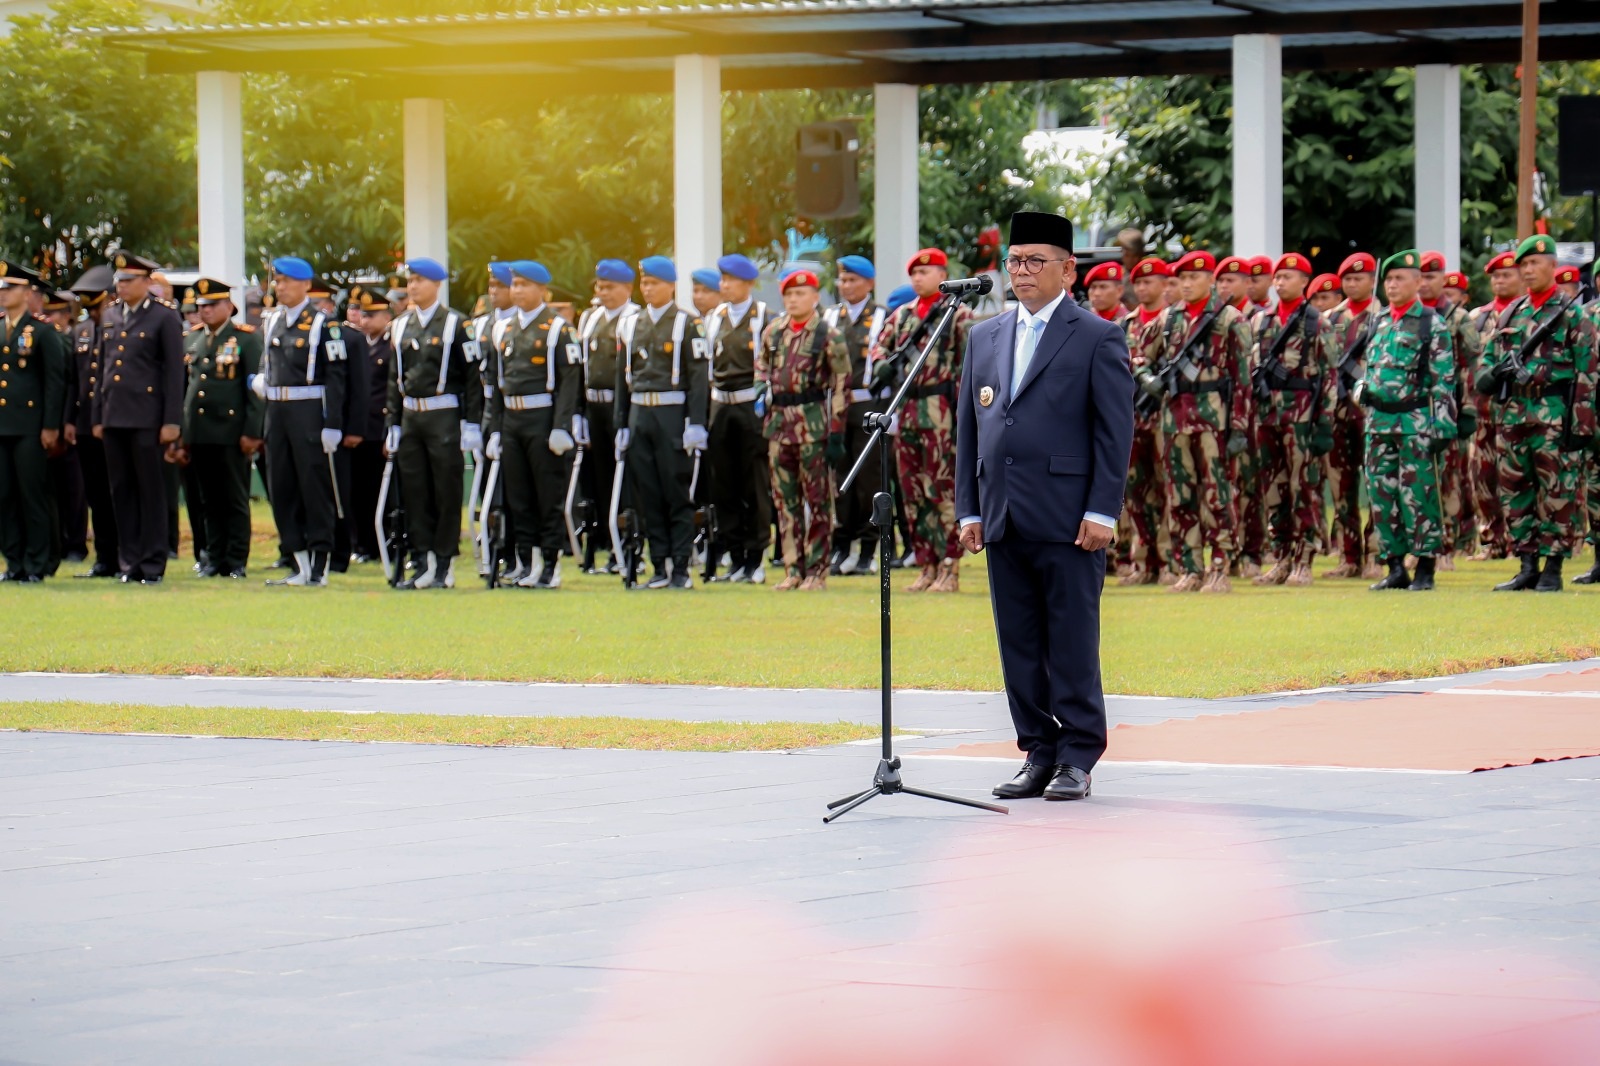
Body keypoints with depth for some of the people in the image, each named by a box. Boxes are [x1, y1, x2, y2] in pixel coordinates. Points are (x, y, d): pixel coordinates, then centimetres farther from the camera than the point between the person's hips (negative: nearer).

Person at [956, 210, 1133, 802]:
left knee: (1073, 643, -2)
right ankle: (1038, 754, 14)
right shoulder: (985, 338, 16)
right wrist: (969, 509, 10)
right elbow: (969, 429, 17)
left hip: (1068, 520, -6)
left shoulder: (1098, 338, -1)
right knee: (1019, 645, 7)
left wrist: (1102, 512, -12)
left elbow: (1115, 432, -5)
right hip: (1003, 521, 6)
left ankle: (1077, 759, 4)